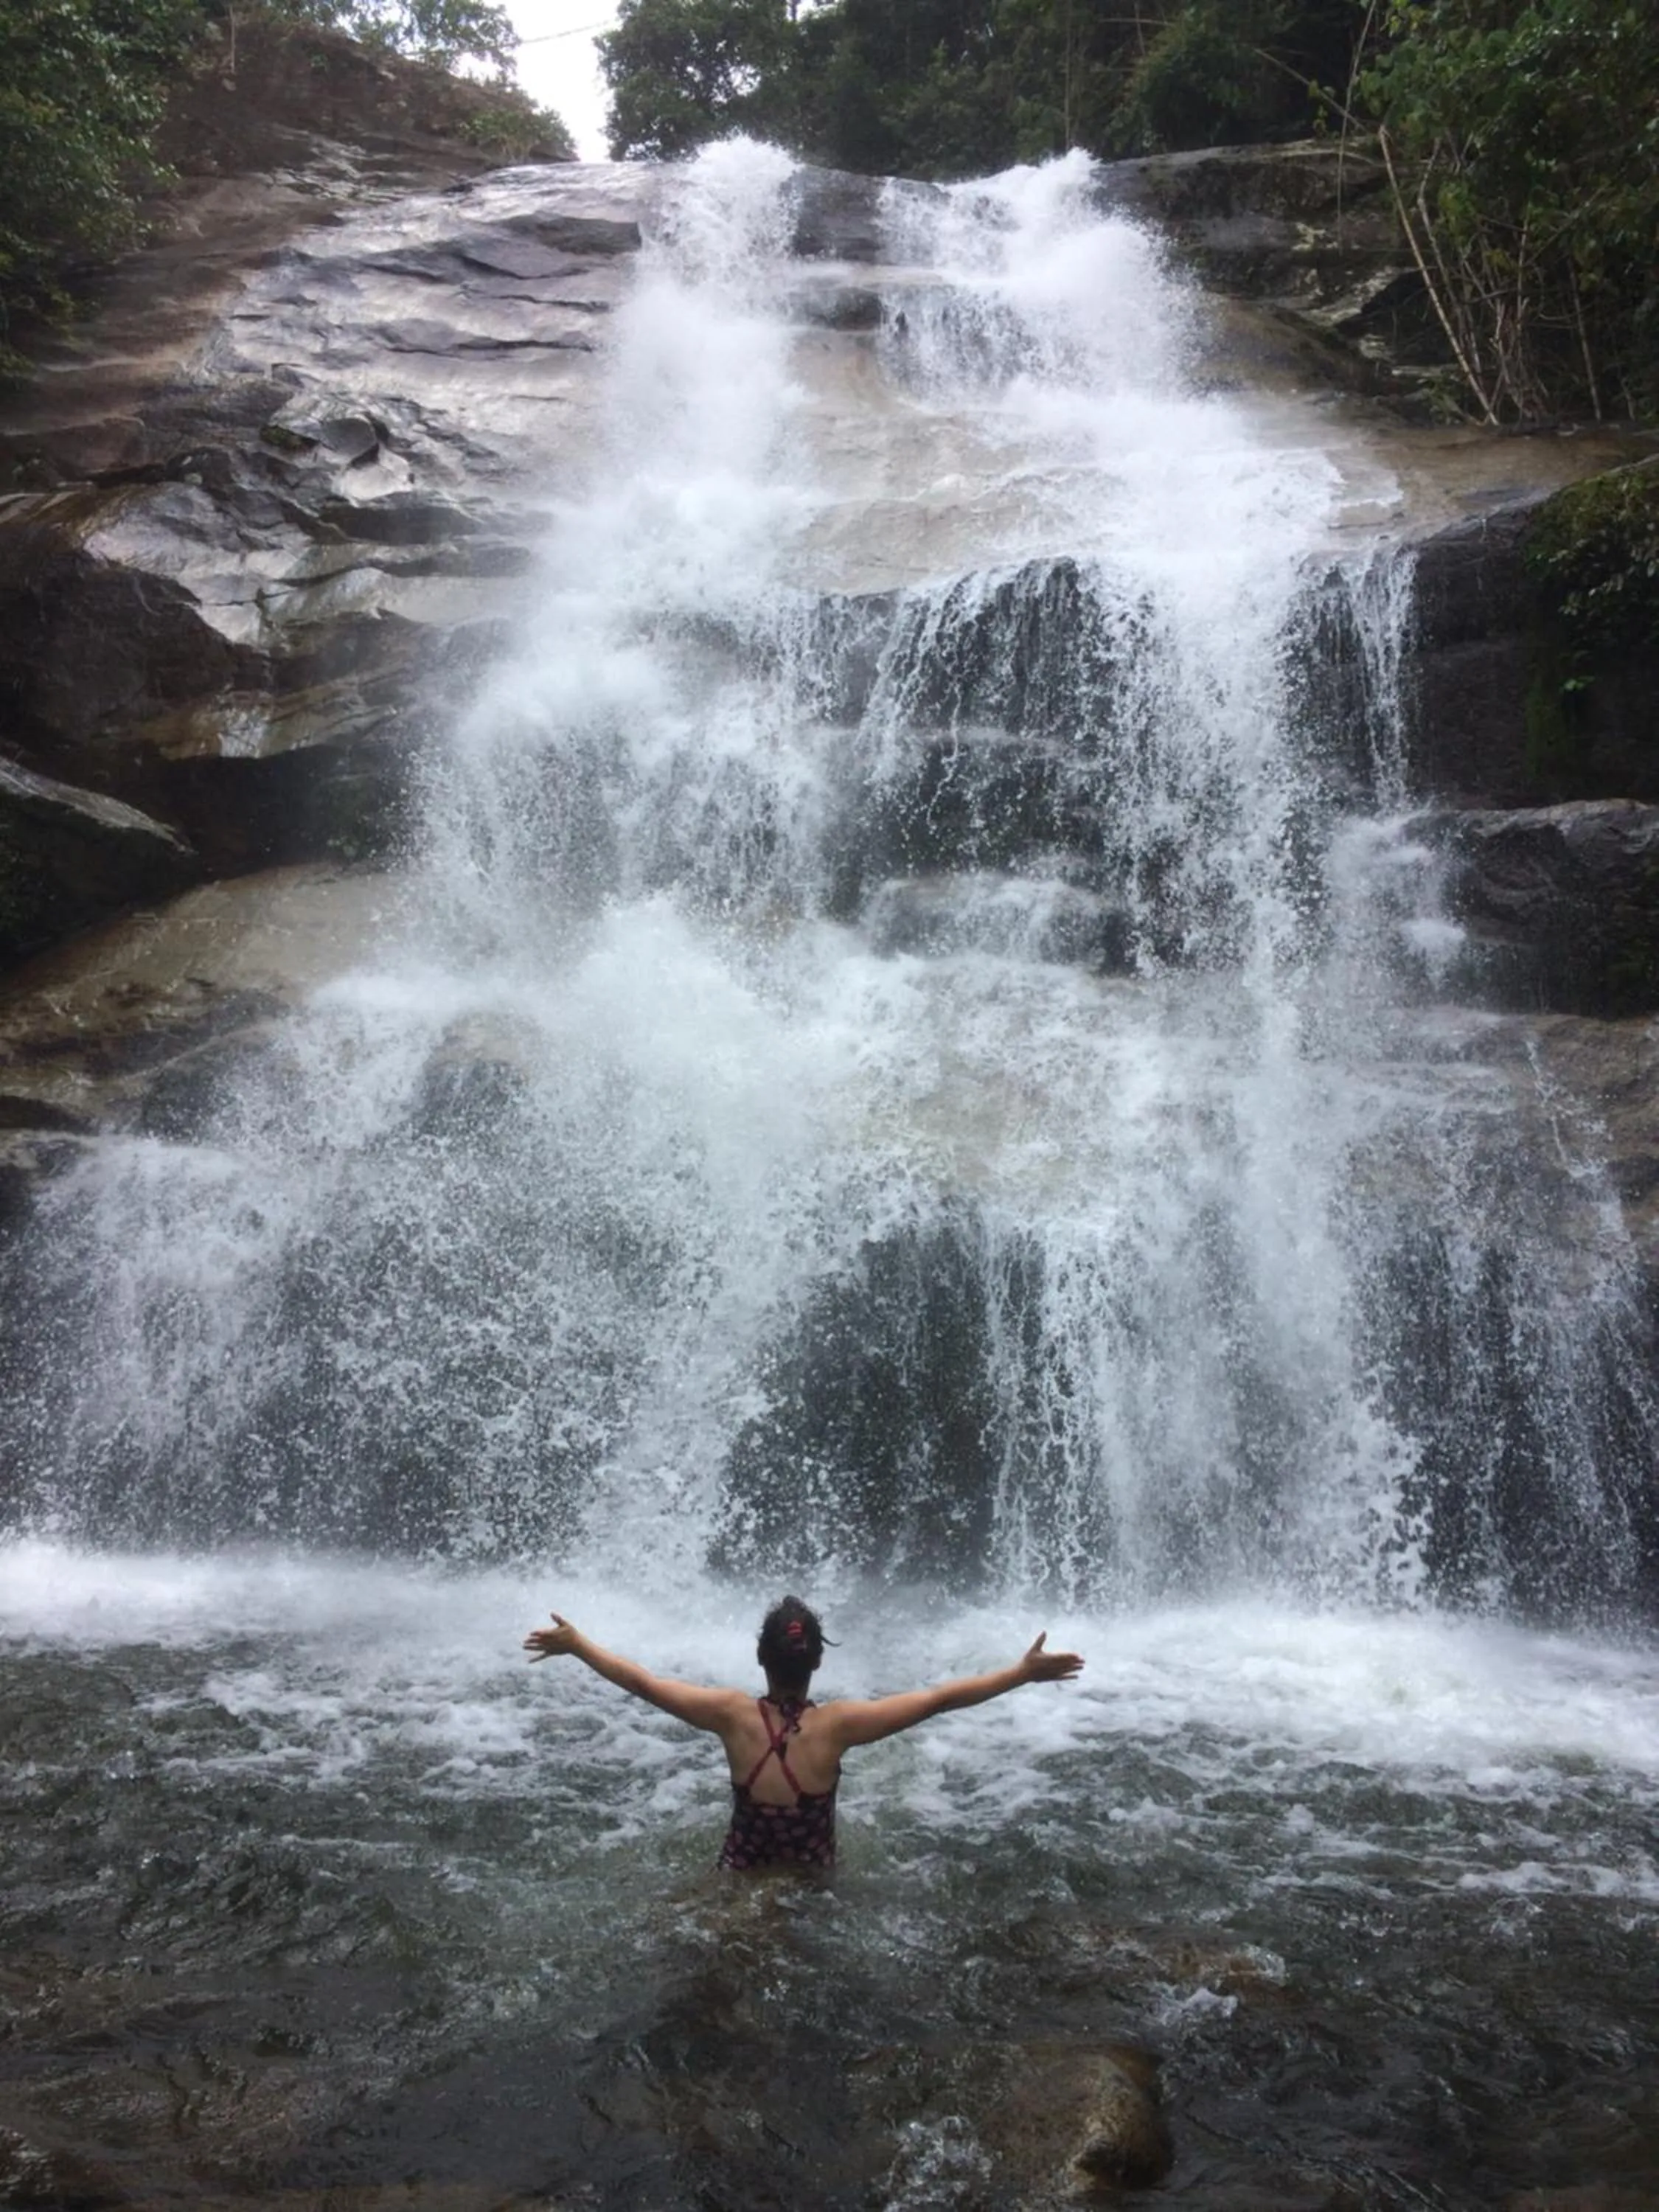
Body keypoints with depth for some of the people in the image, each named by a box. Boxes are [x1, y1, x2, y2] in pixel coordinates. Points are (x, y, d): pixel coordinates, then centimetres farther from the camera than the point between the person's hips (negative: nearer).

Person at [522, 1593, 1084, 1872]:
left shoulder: (734, 1715, -18)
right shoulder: (837, 1724, -21)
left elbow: (641, 1681, -11)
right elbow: (942, 1697, -20)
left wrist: (576, 1644, 1)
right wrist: (1025, 1672, -15)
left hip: (740, 1875, 1)